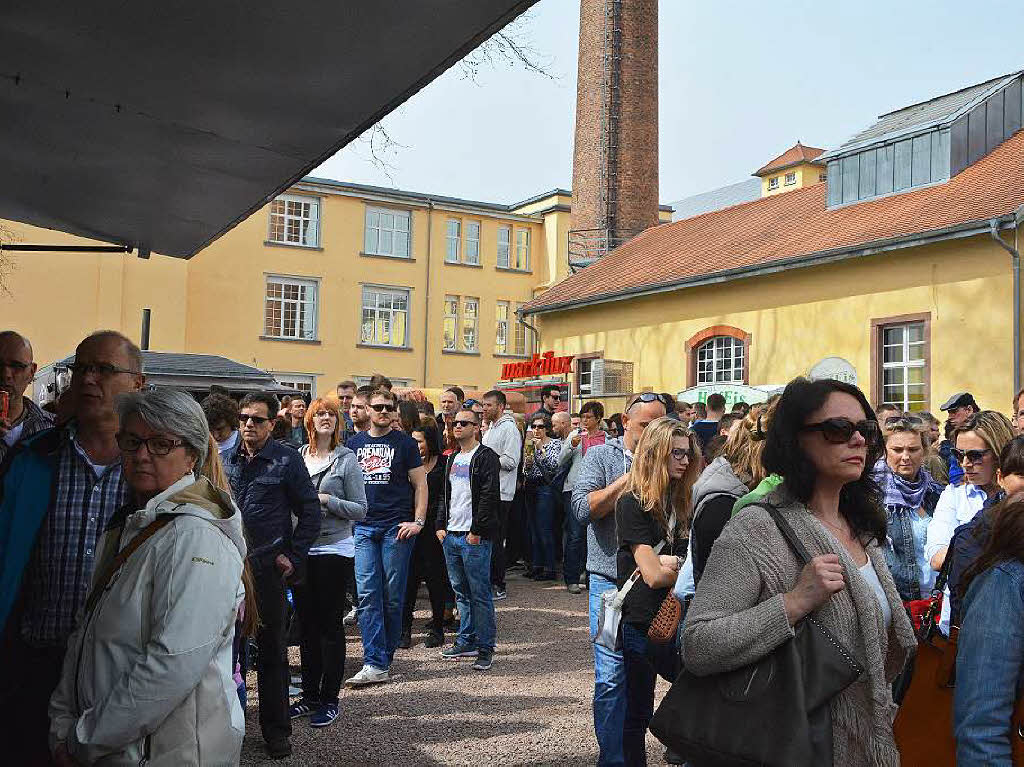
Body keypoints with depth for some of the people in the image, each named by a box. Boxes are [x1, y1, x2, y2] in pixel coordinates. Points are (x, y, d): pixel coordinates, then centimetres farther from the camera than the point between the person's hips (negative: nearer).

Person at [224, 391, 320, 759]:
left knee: (272, 651, 6)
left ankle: (276, 729, 18)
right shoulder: (227, 460, 7)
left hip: (268, 568, -3)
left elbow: (310, 511, -2)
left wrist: (294, 557, -6)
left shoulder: (287, 459, -4)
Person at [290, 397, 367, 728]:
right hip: (302, 550, 4)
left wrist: (326, 500, -17)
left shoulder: (346, 459, -4)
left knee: (330, 626, 2)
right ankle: (310, 695, 25)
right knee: (307, 625, 12)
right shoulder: (297, 456, 7)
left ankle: (330, 699, 13)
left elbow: (360, 509, -6)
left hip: (335, 551, -4)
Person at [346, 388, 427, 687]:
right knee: (367, 595, -5)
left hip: (397, 527, -3)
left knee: (393, 596, 3)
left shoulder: (405, 443, 3)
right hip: (363, 528, 3)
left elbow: (420, 484, 3)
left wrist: (418, 521, -7)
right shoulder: (355, 443, 12)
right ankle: (375, 665, -4)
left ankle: (385, 658, 16)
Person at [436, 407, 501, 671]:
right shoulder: (452, 459, 18)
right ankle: (467, 641, 23)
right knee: (461, 592, 13)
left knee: (480, 594, -3)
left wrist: (477, 531, -17)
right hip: (451, 536, 8)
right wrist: (441, 526, 11)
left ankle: (485, 648, 4)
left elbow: (490, 496, -14)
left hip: (475, 537, -8)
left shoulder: (486, 457, -7)